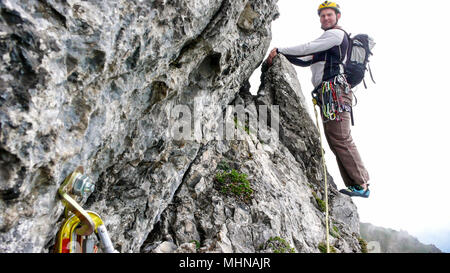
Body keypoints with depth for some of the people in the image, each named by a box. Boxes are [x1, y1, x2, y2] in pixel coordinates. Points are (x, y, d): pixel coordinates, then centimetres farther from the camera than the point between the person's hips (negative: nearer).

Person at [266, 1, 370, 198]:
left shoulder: (337, 33, 2)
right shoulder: (327, 42, 31)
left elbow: (307, 48, -7)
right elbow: (307, 61, 28)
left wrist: (279, 50, -1)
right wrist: (283, 55, 15)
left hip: (335, 91, -10)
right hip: (327, 93, 10)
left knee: (341, 139, -14)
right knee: (335, 141, 5)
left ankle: (362, 185, -10)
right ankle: (354, 184, 5)